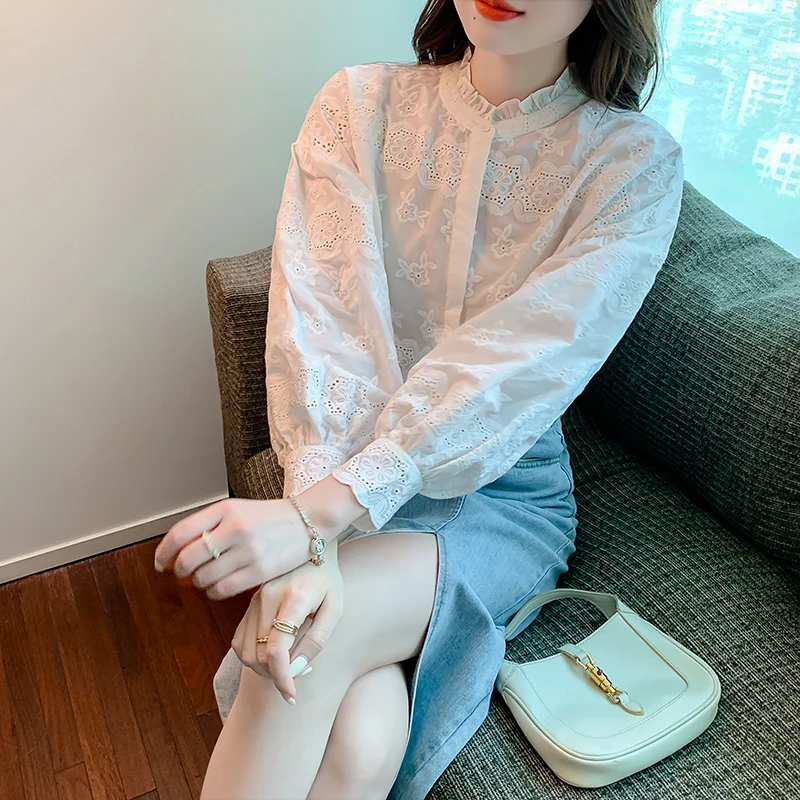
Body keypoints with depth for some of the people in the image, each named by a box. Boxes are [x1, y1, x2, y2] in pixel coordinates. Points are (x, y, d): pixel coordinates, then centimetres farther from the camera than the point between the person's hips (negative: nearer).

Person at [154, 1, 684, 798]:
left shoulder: (636, 162, -8)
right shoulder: (361, 103, -4)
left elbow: (518, 362, -23)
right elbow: (321, 315, -17)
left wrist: (319, 513, -33)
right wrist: (310, 533, -31)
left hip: (509, 492, 0)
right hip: (350, 464, 1)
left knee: (320, 639, -28)